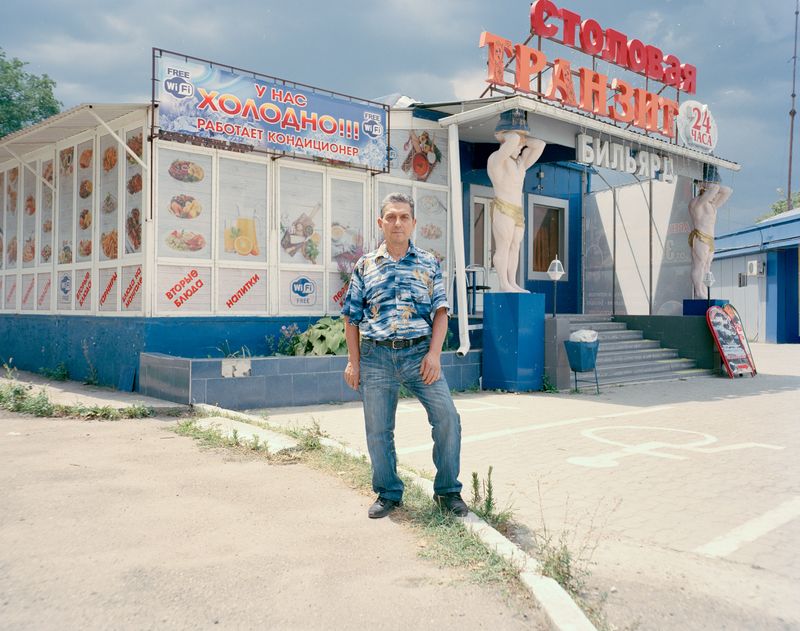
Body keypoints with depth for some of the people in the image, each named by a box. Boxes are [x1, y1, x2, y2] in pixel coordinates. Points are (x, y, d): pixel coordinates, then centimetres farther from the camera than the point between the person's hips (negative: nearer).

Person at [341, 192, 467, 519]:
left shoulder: (428, 263, 8)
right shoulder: (365, 265, 8)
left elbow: (440, 311, 4)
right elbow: (351, 317, 9)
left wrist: (434, 353, -9)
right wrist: (353, 362, 3)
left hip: (419, 352, 0)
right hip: (376, 356, 1)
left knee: (447, 417, -9)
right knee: (378, 429, 6)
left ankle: (448, 490, 10)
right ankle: (388, 494, 24)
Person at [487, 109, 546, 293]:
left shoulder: (520, 162, 19)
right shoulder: (497, 158, -6)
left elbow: (540, 144, 15)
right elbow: (513, 140, -21)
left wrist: (522, 136, 12)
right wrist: (506, 135, -1)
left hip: (517, 211, 8)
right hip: (502, 209, -8)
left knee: (515, 247, 4)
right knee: (503, 246, -10)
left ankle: (512, 283, 5)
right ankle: (504, 284, -10)